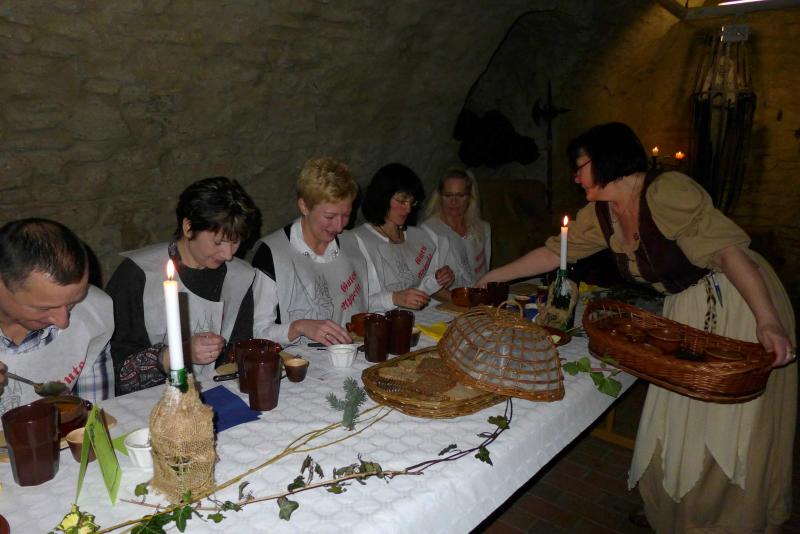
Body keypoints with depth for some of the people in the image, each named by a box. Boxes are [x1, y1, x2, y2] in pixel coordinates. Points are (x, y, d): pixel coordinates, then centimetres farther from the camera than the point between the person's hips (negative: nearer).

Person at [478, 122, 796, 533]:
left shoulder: (667, 192, -24)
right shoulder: (600, 215, 0)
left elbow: (728, 249, -27)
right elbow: (552, 253, 10)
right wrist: (493, 277, 13)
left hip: (742, 301, -7)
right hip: (687, 310, 7)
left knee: (734, 429, 4)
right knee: (677, 425, 13)